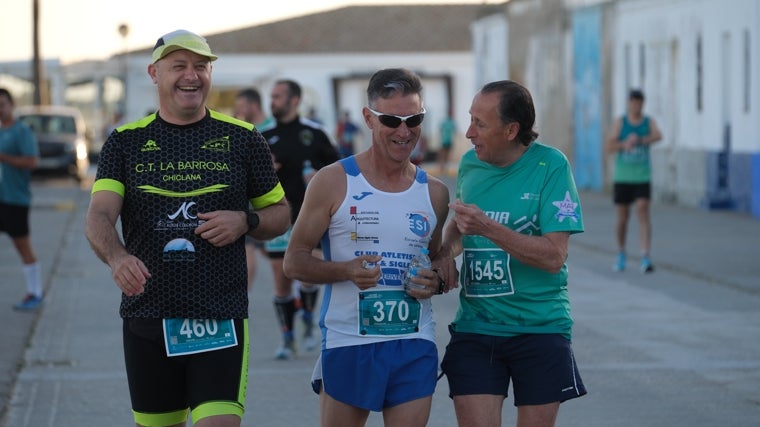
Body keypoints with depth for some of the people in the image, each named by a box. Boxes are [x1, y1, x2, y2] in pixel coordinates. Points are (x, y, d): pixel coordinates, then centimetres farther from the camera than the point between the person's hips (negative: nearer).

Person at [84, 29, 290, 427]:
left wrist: (245, 221, -10)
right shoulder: (126, 141, 5)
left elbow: (280, 214, 12)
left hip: (220, 319, -2)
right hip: (146, 317, 2)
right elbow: (99, 216, -8)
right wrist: (117, 257, -29)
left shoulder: (242, 138, 5)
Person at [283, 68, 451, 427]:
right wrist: (347, 270, -19)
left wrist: (436, 283, -2)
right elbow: (294, 262, -2)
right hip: (347, 343, -2)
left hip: (415, 346, 3)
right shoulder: (334, 182, -2)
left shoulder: (434, 193, 9)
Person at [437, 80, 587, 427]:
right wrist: (447, 250, 3)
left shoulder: (550, 166, -10)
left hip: (540, 329, -3)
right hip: (475, 329, 3)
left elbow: (554, 256, -17)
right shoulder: (469, 164, 5)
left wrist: (488, 228, -25)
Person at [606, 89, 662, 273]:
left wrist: (638, 140, -34)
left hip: (642, 177, -1)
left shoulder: (649, 122, 0)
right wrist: (625, 144, -25)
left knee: (643, 211, -16)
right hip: (622, 177, 1)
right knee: (622, 217, 8)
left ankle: (646, 258, -22)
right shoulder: (620, 122, 0)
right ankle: (621, 254, 29)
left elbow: (658, 136, -20)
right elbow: (610, 146, -7)